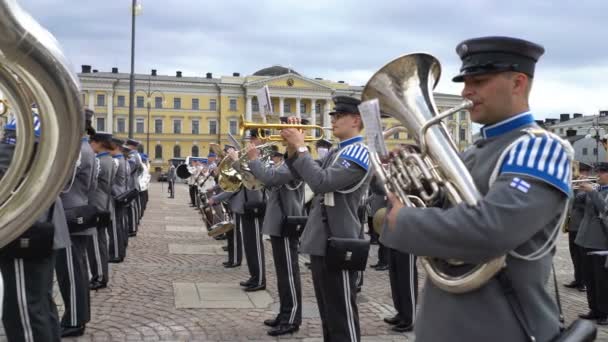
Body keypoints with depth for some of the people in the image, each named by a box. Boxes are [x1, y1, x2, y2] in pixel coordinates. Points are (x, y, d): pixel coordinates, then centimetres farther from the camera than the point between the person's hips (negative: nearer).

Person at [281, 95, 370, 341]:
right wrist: (292, 147, 2)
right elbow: (303, 175, 16)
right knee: (329, 313, 19)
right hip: (322, 241, 10)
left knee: (342, 316, -2)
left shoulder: (357, 153, -15)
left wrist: (301, 148, -18)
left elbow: (322, 182, -27)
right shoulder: (336, 153, 15)